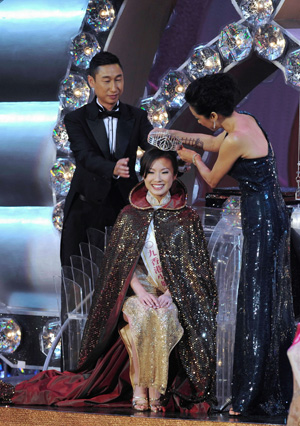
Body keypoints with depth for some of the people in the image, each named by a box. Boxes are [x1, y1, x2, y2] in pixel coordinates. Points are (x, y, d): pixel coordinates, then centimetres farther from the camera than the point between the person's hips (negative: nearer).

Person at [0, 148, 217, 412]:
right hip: (140, 289, 1)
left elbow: (192, 265, 4)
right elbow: (122, 261, 5)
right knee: (140, 315, -34)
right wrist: (139, 290, -13)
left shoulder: (187, 218, 7)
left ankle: (156, 390, -27)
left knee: (161, 316, -34)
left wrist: (171, 293, -13)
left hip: (175, 294, -1)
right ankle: (138, 388, -28)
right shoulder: (130, 215, 10)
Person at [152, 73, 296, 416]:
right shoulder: (242, 120, 7)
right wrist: (173, 134, 27)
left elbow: (212, 179, -4)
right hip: (270, 213, 10)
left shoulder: (236, 139, -20)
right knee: (268, 301, 15)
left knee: (258, 304, -4)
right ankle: (277, 390, 23)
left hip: (261, 218, -10)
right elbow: (212, 142, 28)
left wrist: (194, 158, 14)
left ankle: (254, 397, 2)